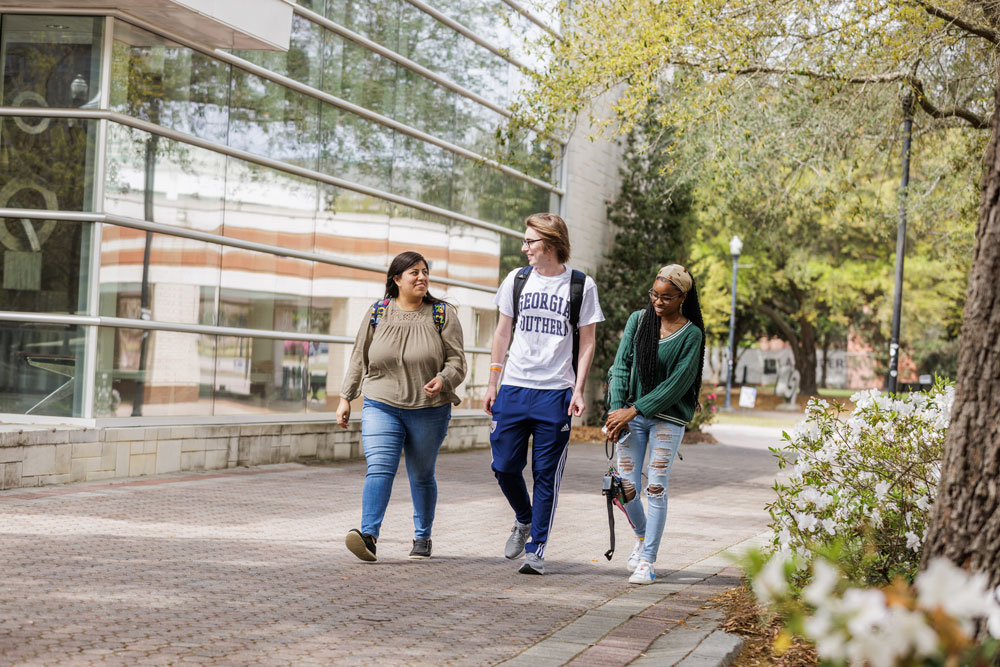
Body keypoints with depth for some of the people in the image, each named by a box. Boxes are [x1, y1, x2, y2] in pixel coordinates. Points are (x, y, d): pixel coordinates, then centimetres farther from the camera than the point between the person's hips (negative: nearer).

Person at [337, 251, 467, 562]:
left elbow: (457, 361, -1)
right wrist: (345, 398, 8)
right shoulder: (377, 314, 4)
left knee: (421, 476, 10)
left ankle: (422, 537, 25)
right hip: (381, 407, 0)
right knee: (379, 468, -16)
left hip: (429, 411, 0)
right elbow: (359, 359, 11)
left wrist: (442, 380, -22)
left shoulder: (442, 315, 1)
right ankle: (368, 535, -27)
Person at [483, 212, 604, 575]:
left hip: (555, 394, -3)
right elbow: (503, 333, 13)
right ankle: (524, 520, 30)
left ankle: (536, 549, 8)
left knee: (546, 474, -1)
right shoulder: (518, 279, 7)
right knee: (504, 466, 2)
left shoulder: (582, 286, -1)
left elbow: (587, 343, 2)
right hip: (513, 388, 3)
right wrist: (492, 383, 9)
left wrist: (578, 390, -7)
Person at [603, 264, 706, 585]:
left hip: (667, 418, -3)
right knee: (626, 487, 0)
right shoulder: (638, 320, 5)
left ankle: (647, 561, 2)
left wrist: (634, 410, -15)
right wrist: (616, 409, -10)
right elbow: (621, 366, 2)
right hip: (630, 415, 3)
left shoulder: (691, 335, -6)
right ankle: (642, 536, 30)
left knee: (656, 489, -6)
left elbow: (676, 384, -11)